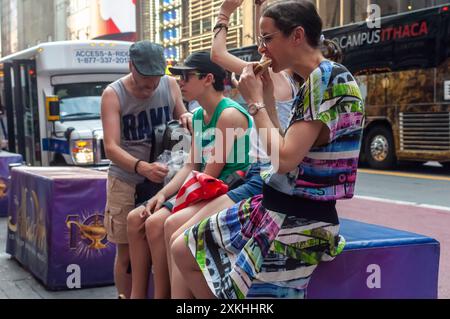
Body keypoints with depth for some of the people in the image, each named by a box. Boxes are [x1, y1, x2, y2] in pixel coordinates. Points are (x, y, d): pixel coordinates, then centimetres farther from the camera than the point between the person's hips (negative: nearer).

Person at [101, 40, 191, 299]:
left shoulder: (170, 86, 1)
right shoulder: (113, 95, -8)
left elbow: (182, 122, 18)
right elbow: (111, 147, -17)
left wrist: (188, 119, -8)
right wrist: (142, 167, -36)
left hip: (163, 179, 3)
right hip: (127, 182, -2)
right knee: (127, 252, 3)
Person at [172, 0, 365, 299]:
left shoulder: (328, 78, -18)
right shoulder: (316, 81, 12)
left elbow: (285, 159, -25)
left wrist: (255, 103, -13)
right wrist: (267, 99, 8)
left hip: (297, 221, -9)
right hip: (281, 210, 9)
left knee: (185, 252, -1)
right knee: (184, 248, 10)